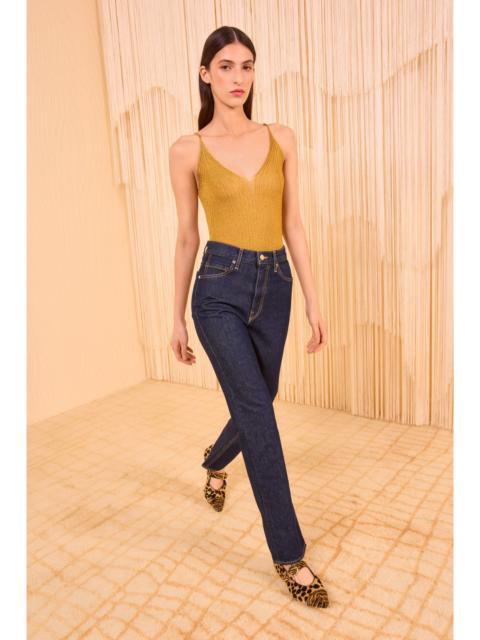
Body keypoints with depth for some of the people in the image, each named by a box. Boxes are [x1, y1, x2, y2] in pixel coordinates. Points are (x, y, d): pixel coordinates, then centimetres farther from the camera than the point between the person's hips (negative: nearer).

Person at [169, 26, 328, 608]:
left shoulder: (281, 139, 8)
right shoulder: (188, 150, 0)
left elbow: (293, 225, 7)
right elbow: (187, 237, 4)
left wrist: (312, 301, 4)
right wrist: (177, 317, 7)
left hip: (274, 286, 4)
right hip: (221, 288, -4)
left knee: (255, 406, 18)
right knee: (259, 415, -7)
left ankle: (215, 460, 54)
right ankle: (290, 555, 11)